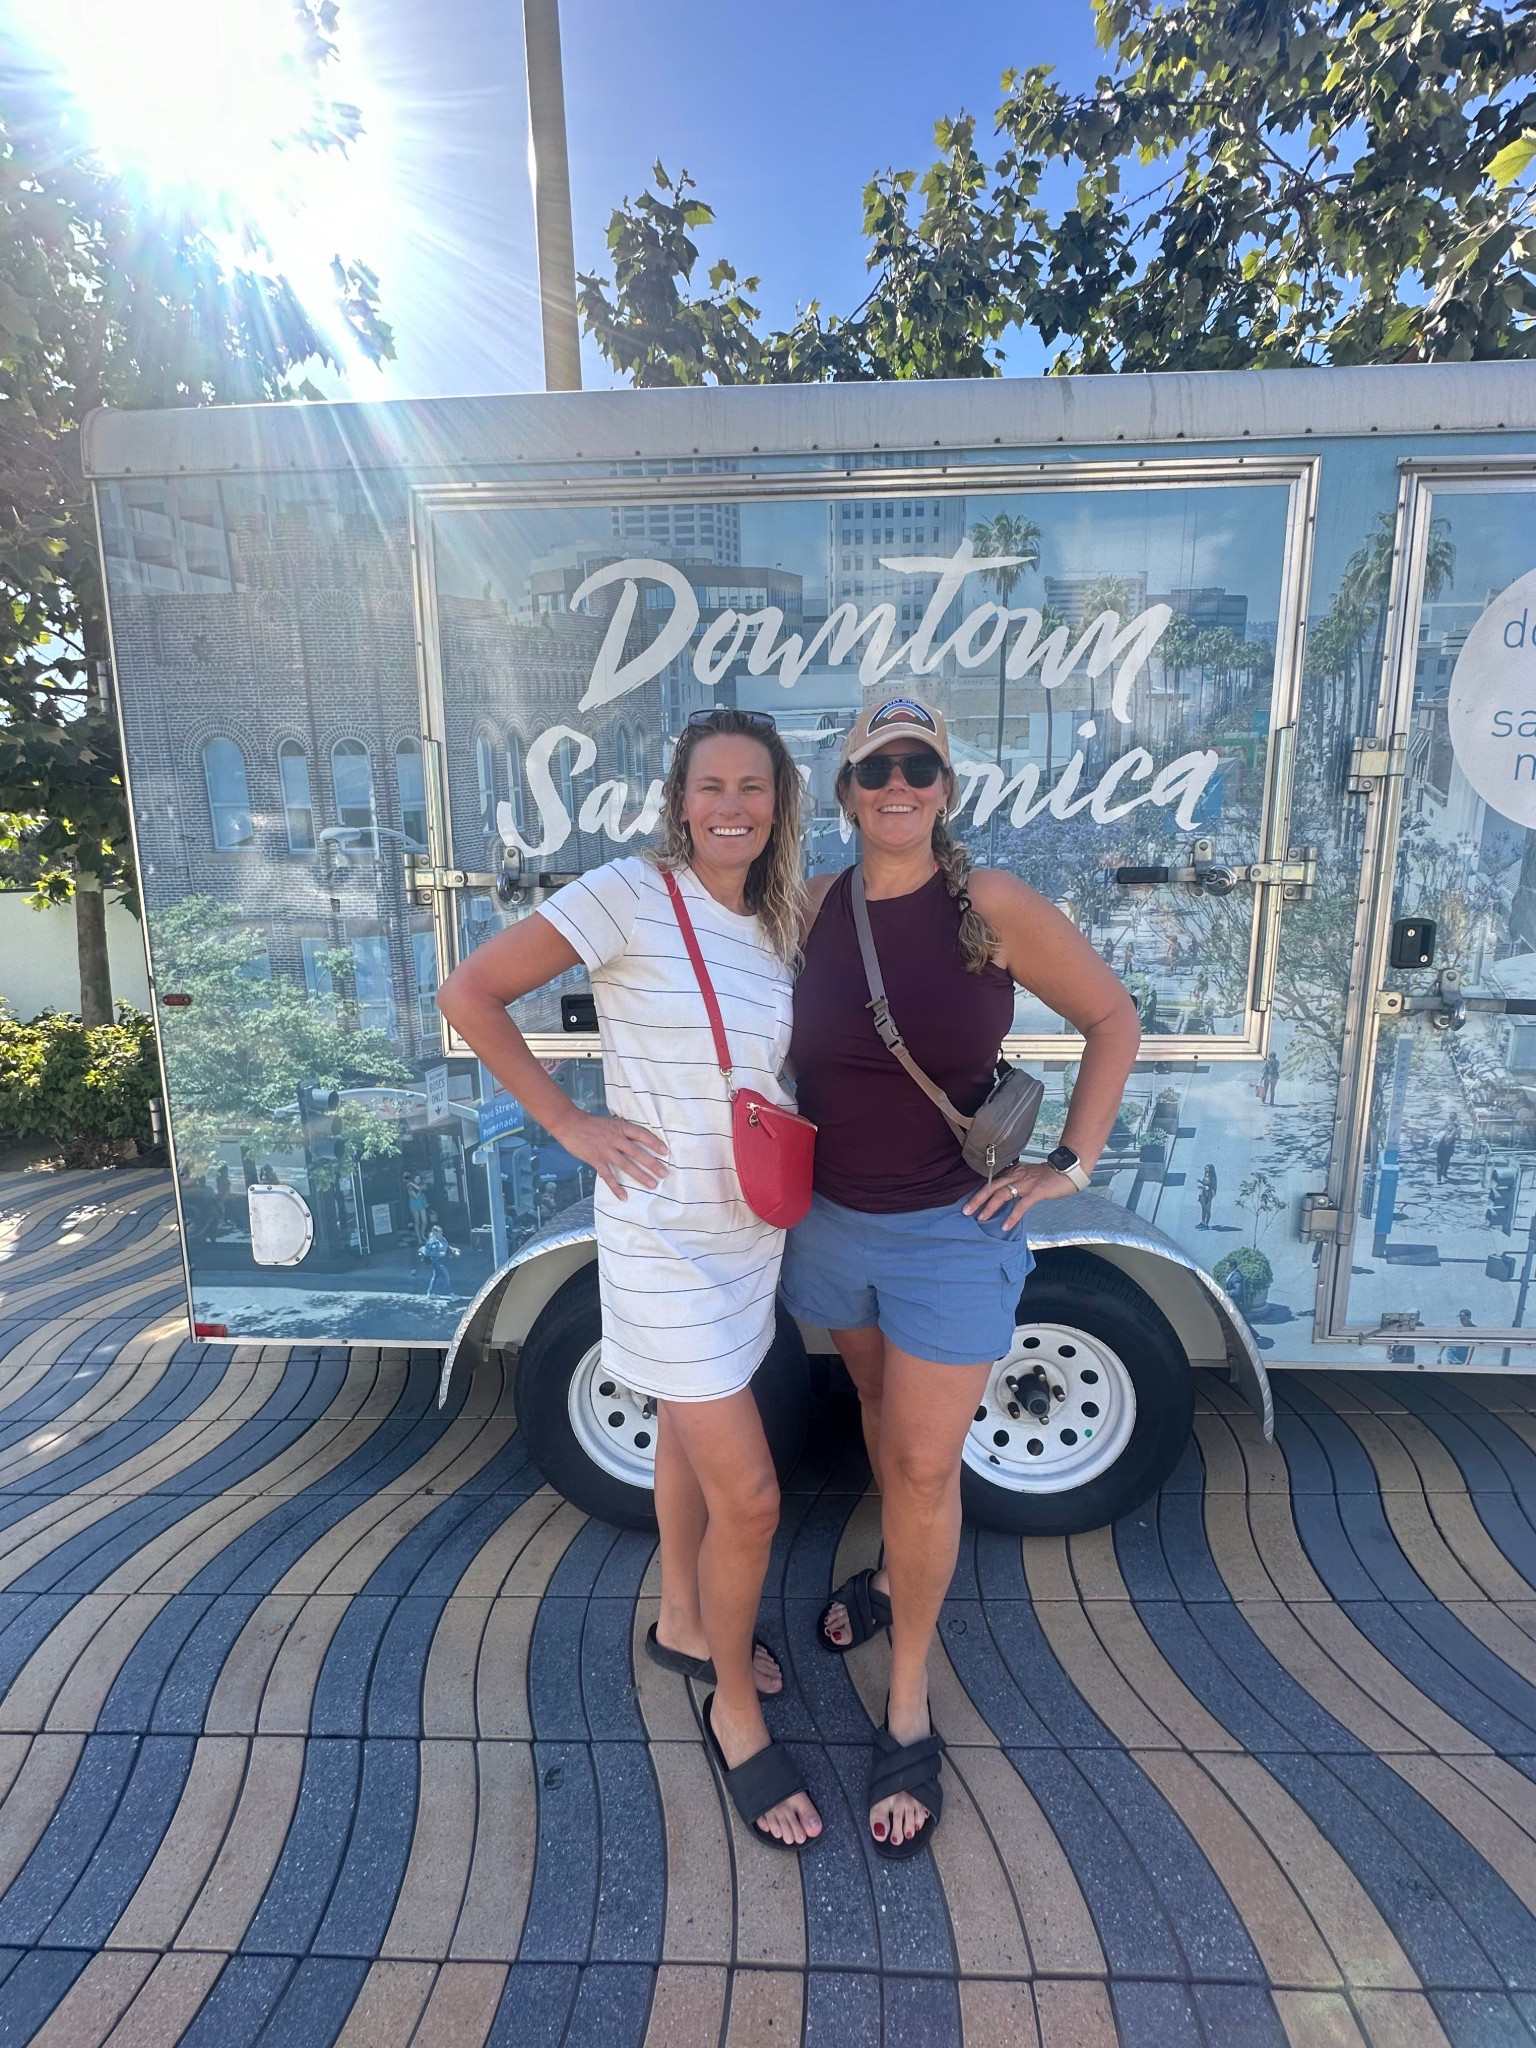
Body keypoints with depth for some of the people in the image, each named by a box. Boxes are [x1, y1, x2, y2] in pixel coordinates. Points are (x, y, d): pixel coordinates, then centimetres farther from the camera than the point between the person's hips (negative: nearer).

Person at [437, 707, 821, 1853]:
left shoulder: (780, 923, 4)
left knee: (692, 1431, 25)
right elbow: (470, 994, -14)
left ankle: (685, 1625, 49)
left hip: (753, 1226, 7)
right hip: (665, 1235, -6)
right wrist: (571, 1124, -16)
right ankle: (734, 1708, 27)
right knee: (749, 1494, -1)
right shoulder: (627, 896, -16)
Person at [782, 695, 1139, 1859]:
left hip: (953, 1233, -3)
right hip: (834, 1223, 4)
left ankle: (909, 1710, 28)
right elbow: (787, 1048, 9)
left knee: (925, 1463, 5)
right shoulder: (812, 908, -5)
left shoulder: (992, 907, -14)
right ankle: (898, 1571, 54)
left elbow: (1114, 1021, -5)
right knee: (881, 1408, 25)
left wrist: (1071, 1166, -8)